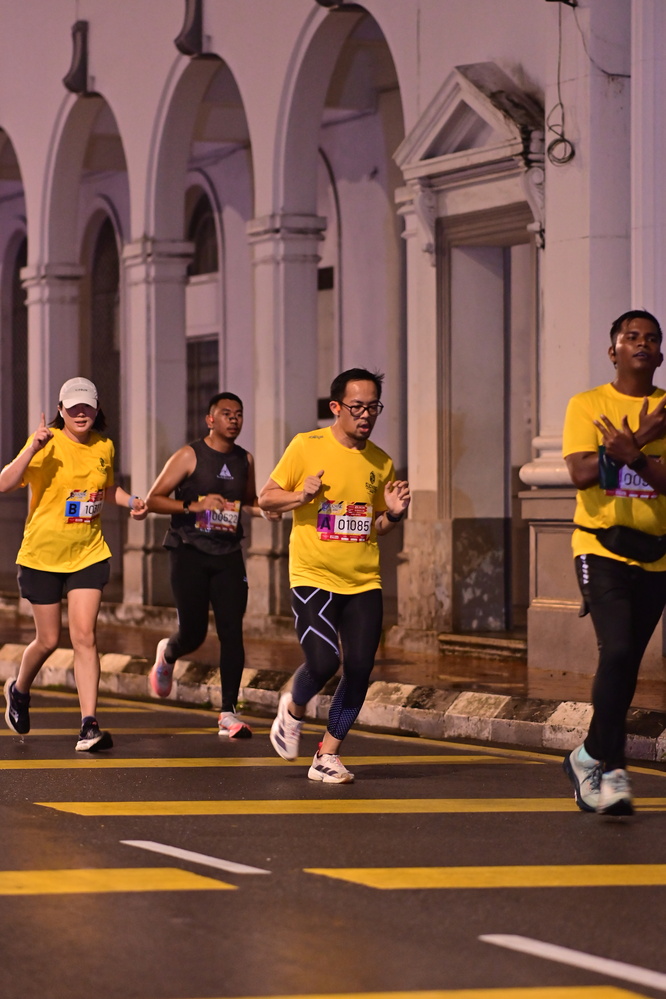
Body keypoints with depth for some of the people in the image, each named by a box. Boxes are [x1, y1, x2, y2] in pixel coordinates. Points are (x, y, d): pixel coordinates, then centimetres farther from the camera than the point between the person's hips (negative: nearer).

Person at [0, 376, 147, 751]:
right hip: (42, 555, -3)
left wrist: (132, 502, 4)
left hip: (88, 555, 3)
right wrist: (32, 449, -37)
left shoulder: (104, 447, 3)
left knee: (85, 636, -10)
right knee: (49, 640, 8)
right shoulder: (47, 444, -12)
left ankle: (89, 724, -12)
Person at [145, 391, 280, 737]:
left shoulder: (245, 460, 9)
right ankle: (167, 655, 35)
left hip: (227, 555, 4)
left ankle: (228, 714, -5)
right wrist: (194, 505, -21)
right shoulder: (189, 456, -5)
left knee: (232, 632, -8)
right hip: (190, 552, -4)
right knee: (194, 632, -3)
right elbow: (152, 500, -7)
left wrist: (263, 510, 4)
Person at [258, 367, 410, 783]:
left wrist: (393, 514, -1)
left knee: (360, 669, -4)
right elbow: (266, 498, 2)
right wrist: (300, 495, -17)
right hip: (313, 576, -4)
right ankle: (294, 709, 17)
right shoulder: (306, 447, -3)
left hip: (364, 581, 4)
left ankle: (328, 755, 12)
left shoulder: (381, 463, 9)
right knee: (323, 662, -18)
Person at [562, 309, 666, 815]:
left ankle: (589, 756, 26)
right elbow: (582, 473, -12)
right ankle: (612, 769, -14)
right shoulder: (587, 405, 2)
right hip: (602, 549, -3)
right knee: (617, 650, -19)